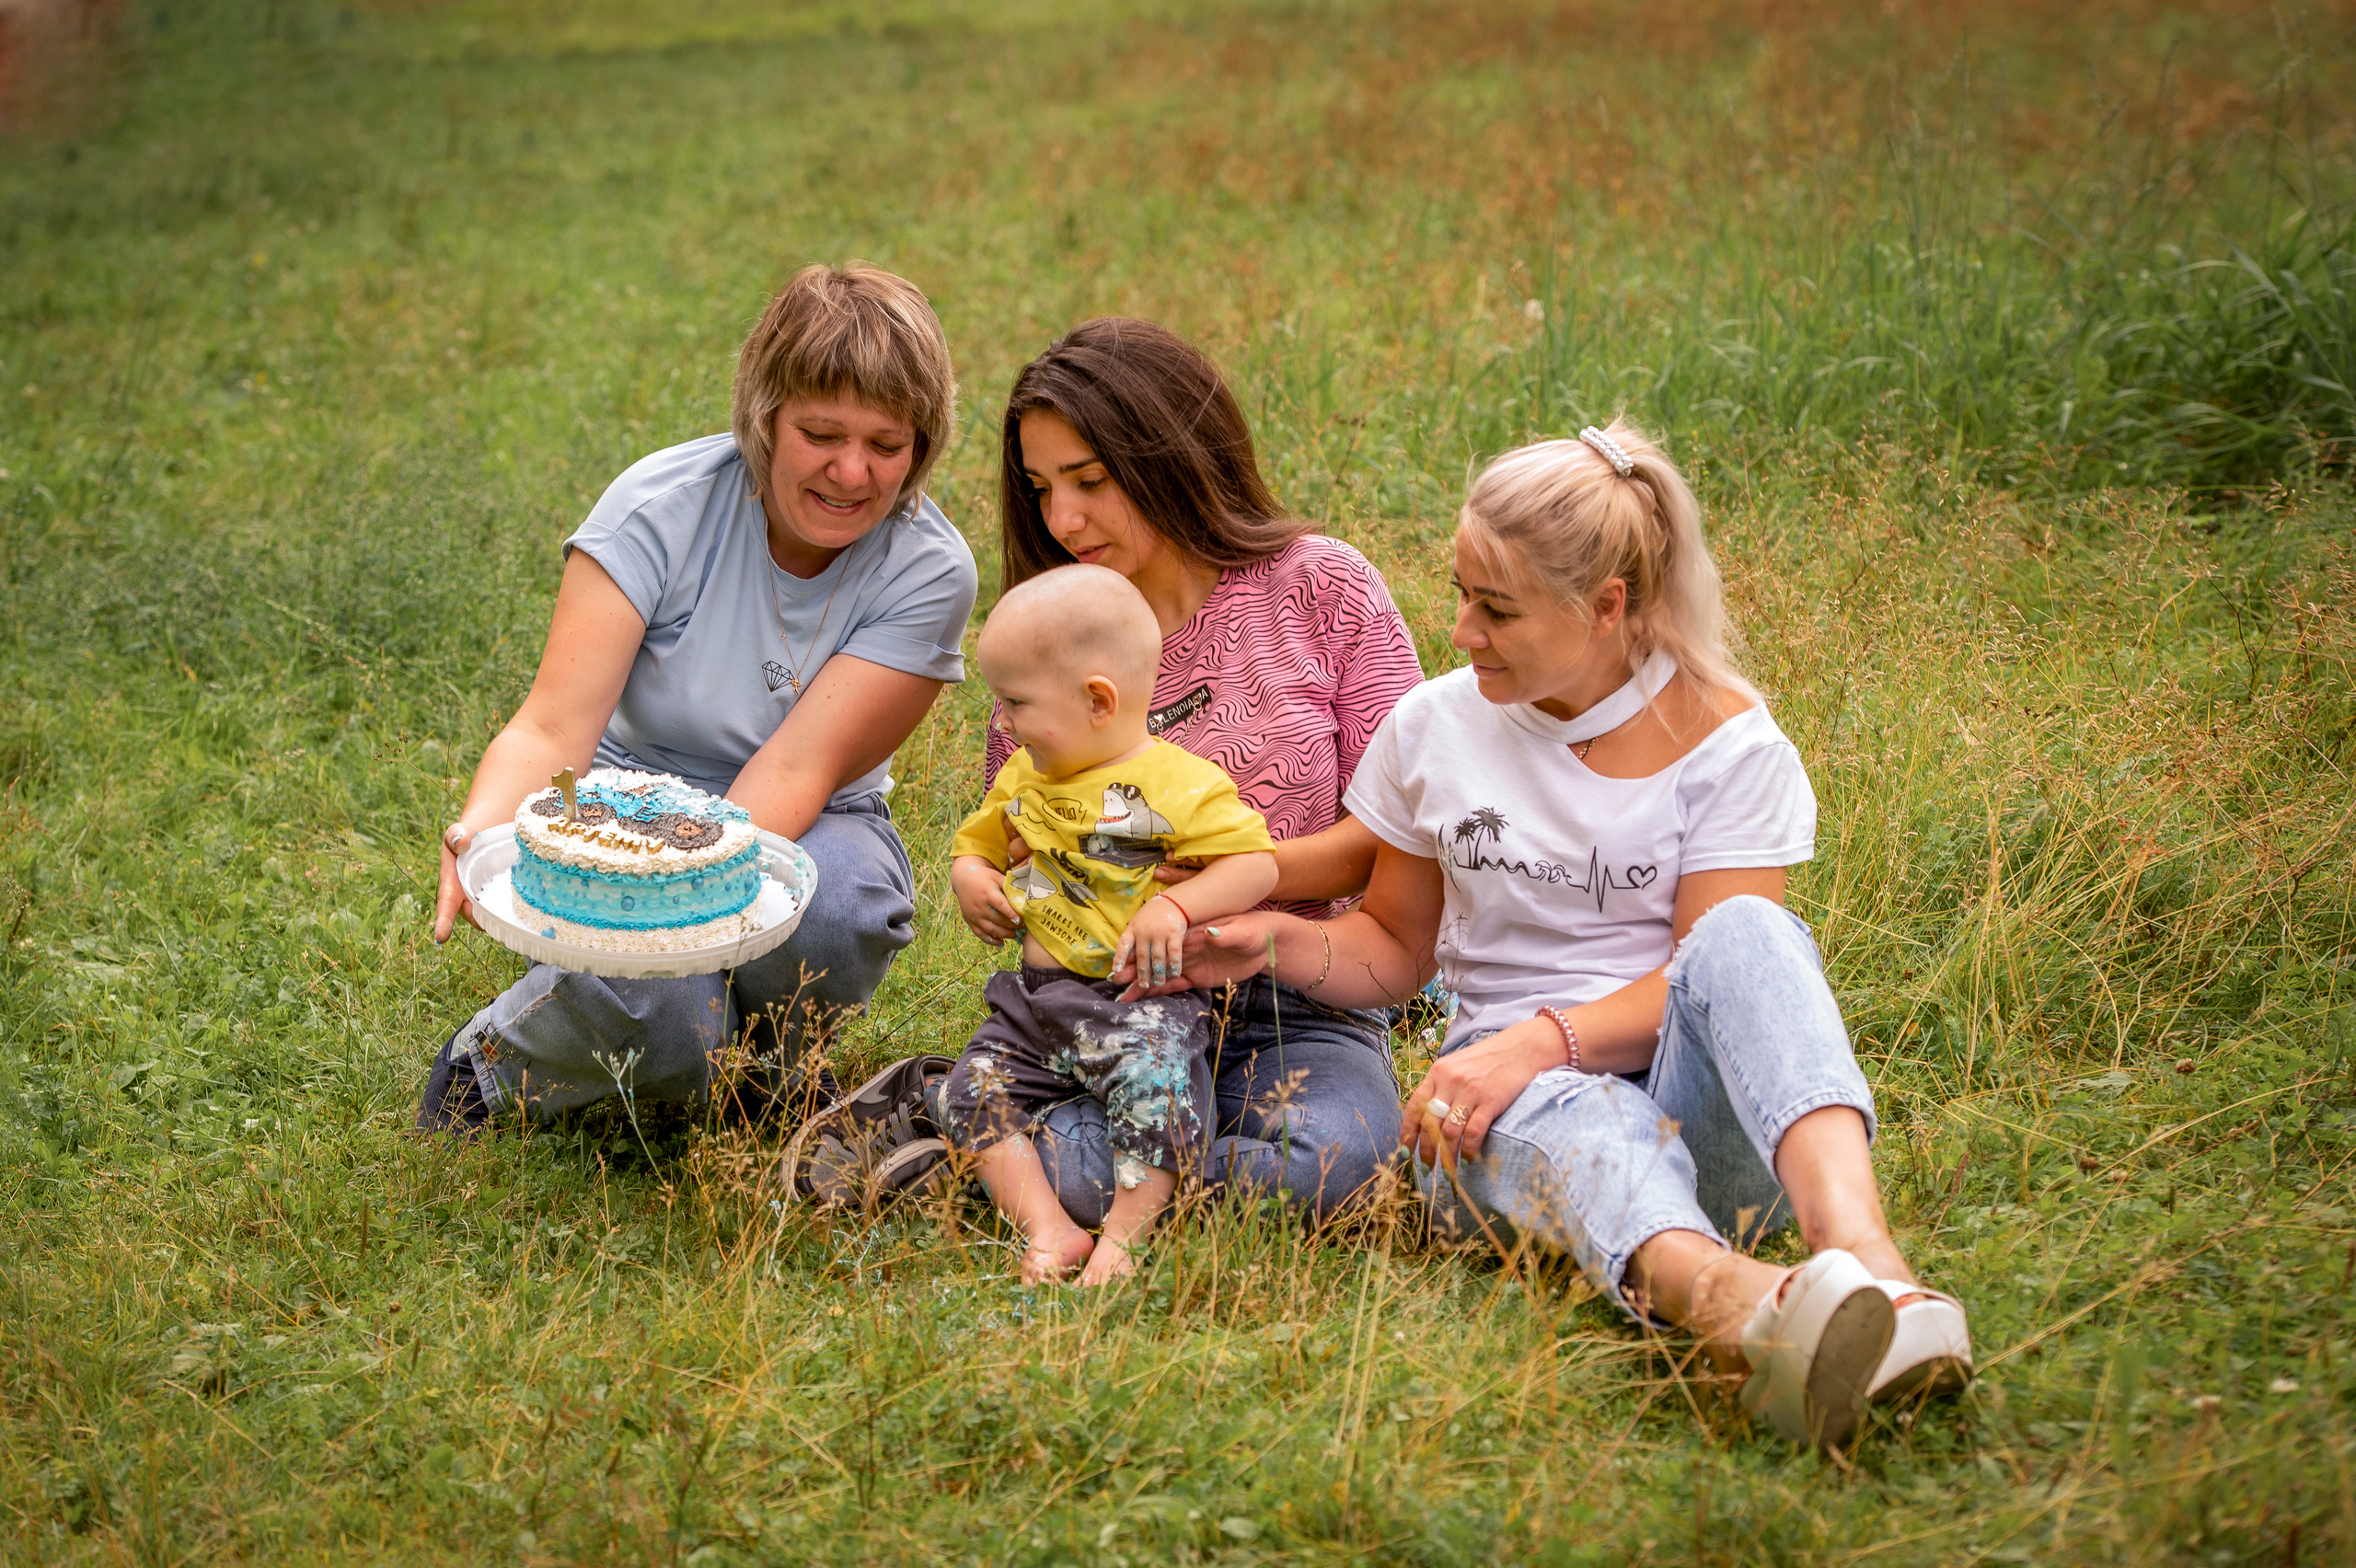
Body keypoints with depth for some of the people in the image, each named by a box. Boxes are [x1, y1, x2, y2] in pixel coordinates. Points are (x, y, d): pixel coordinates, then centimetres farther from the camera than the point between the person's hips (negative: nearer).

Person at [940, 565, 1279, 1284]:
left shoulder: (1178, 784, -10)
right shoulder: (1022, 778, 13)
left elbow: (1256, 863, -13)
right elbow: (977, 839, 29)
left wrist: (1175, 907, -26)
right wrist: (970, 876, 5)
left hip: (1139, 1000, -7)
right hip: (1033, 999, 7)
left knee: (1154, 1082, -32)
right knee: (972, 1092, -10)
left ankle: (1124, 1235, -23)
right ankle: (1048, 1231, -17)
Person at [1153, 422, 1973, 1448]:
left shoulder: (1722, 738, 1)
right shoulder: (1432, 730, 10)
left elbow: (1712, 973, -8)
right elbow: (1396, 947, 20)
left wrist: (1543, 1038, -23)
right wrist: (1280, 942, -1)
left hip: (1698, 1099, -1)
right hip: (1522, 1095, 1)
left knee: (1748, 934, -34)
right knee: (1568, 1120, -38)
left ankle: (1857, 1250, -61)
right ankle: (1729, 1301, -74)